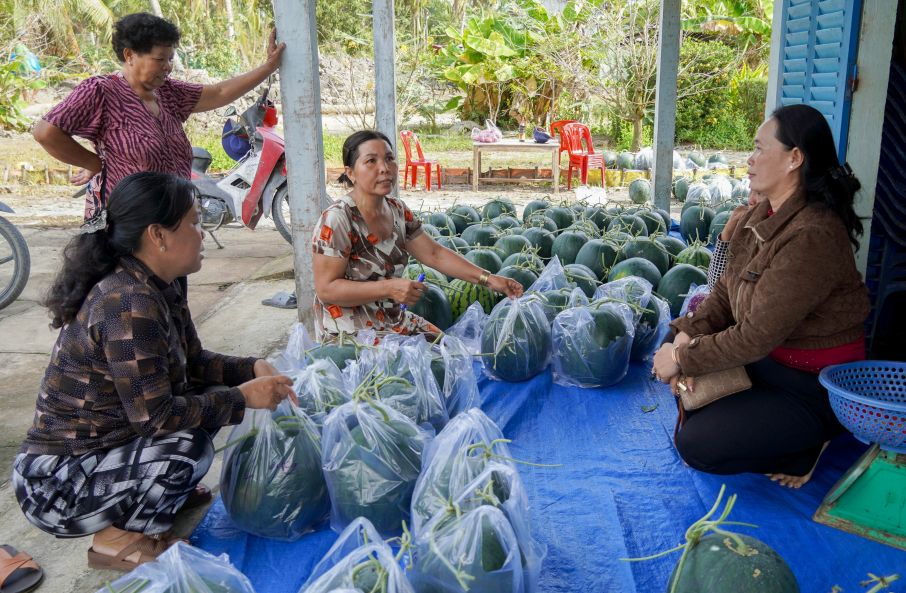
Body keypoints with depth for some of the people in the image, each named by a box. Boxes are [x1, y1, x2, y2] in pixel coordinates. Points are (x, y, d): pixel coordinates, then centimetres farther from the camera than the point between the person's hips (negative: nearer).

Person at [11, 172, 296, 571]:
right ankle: (121, 540, -2)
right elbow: (155, 416, -28)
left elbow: (193, 364, 10)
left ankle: (153, 492, 16)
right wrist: (243, 397, -19)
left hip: (100, 446, 8)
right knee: (188, 443, -26)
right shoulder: (129, 305, -28)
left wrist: (252, 369, -4)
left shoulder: (157, 288, 1)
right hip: (57, 484, -8)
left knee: (208, 397, 2)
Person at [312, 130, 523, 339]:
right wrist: (389, 288, -27)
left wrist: (488, 279, -2)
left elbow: (434, 254, 6)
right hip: (349, 333, -7)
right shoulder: (337, 219, -19)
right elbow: (326, 289, -20)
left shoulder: (397, 210, 4)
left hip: (393, 320, 7)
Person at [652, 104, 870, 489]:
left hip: (812, 388, -9)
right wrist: (688, 335, -14)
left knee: (695, 446, -14)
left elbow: (757, 336, -29)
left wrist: (682, 359, -21)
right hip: (769, 358, 9)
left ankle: (803, 449, 7)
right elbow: (726, 289, 2)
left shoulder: (812, 237, -31)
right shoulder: (765, 215, -1)